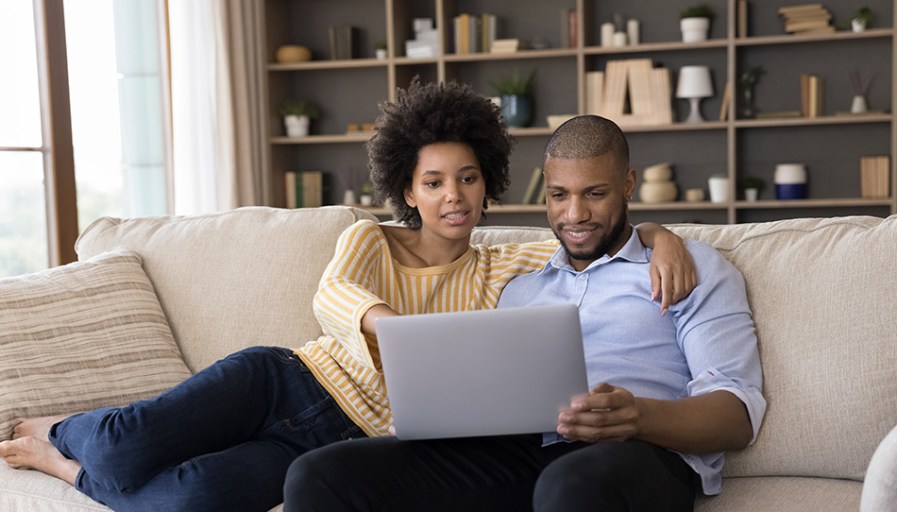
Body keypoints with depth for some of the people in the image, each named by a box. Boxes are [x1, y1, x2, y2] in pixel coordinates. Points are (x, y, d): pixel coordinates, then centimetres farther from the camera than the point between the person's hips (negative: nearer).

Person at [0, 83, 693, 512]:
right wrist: (384, 323, -42)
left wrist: (661, 235, -24)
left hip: (341, 440, 0)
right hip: (285, 379, 1)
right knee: (126, 442, -23)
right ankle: (59, 431, 15)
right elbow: (330, 296, -19)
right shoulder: (370, 241, 4)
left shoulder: (498, 271, 7)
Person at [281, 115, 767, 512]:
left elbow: (738, 412, 2)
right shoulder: (520, 289, 31)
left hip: (641, 452, -5)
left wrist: (639, 415, -21)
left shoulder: (692, 266, 15)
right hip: (517, 451, 5)